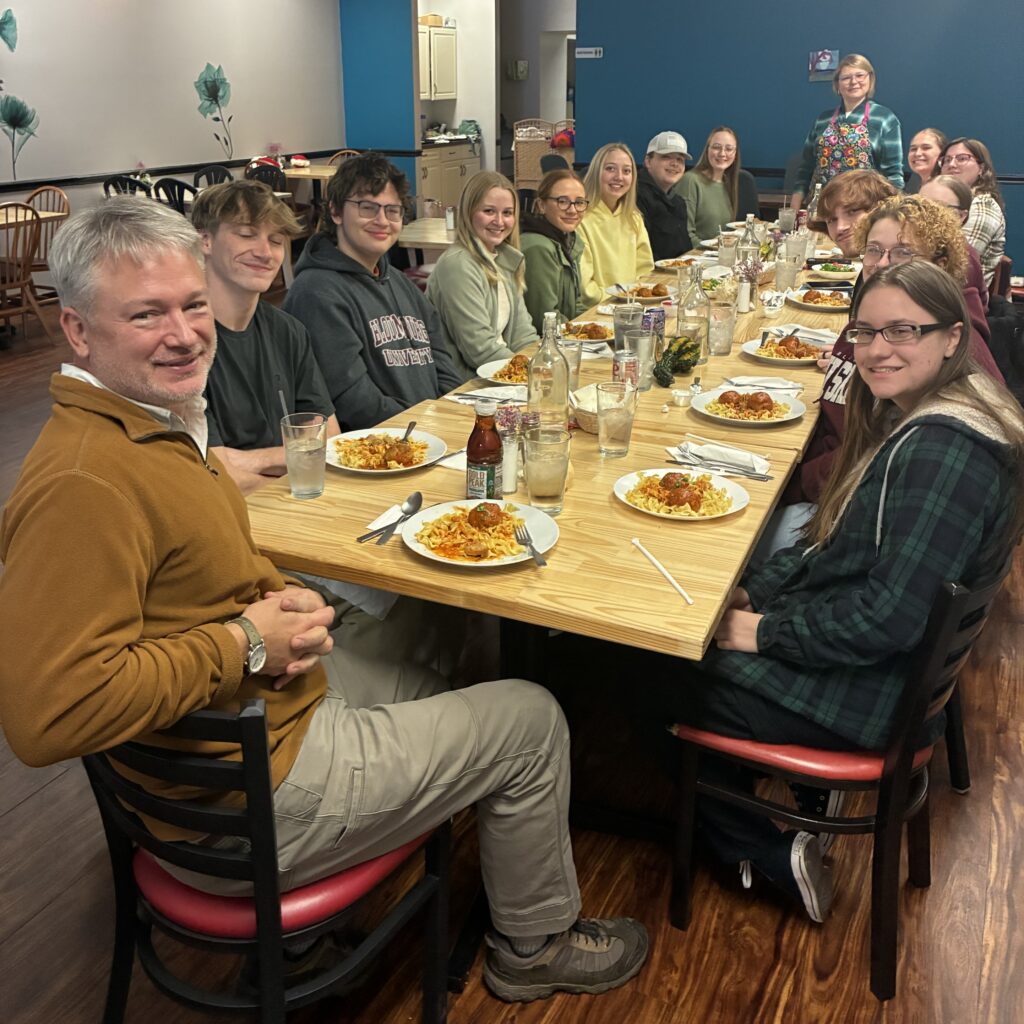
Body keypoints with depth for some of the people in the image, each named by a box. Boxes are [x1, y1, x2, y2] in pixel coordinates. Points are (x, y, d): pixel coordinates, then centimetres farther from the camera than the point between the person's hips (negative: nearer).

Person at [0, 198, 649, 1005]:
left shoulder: (159, 422, 2)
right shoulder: (81, 484, -30)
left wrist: (281, 597, -3)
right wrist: (243, 645, -26)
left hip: (270, 690, 10)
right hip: (249, 794, -10)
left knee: (441, 682, 28)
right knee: (530, 720, 2)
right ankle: (538, 945, 28)